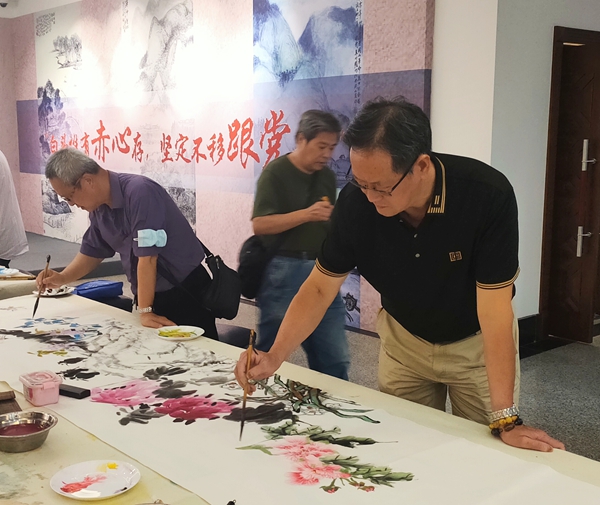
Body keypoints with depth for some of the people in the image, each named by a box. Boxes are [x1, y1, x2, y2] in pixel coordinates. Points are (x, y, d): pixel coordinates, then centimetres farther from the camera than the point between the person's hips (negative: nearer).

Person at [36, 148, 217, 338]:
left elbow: (147, 256, -27)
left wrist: (145, 311, -24)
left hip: (185, 293, -7)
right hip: (151, 296, 7)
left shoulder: (140, 192, -25)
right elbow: (92, 252, 16)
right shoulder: (99, 207, 1)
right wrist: (62, 278, -1)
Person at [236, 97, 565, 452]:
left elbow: (494, 310, -31)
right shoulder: (356, 201, -23)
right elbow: (320, 288, -13)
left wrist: (506, 421, -31)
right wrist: (273, 358, -27)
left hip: (475, 343, -2)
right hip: (404, 340, 3)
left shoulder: (488, 195, -33)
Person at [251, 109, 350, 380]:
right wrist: (307, 214, -22)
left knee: (335, 360, 5)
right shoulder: (276, 172, -6)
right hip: (284, 269, -5)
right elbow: (260, 224, -15)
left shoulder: (327, 176, 13)